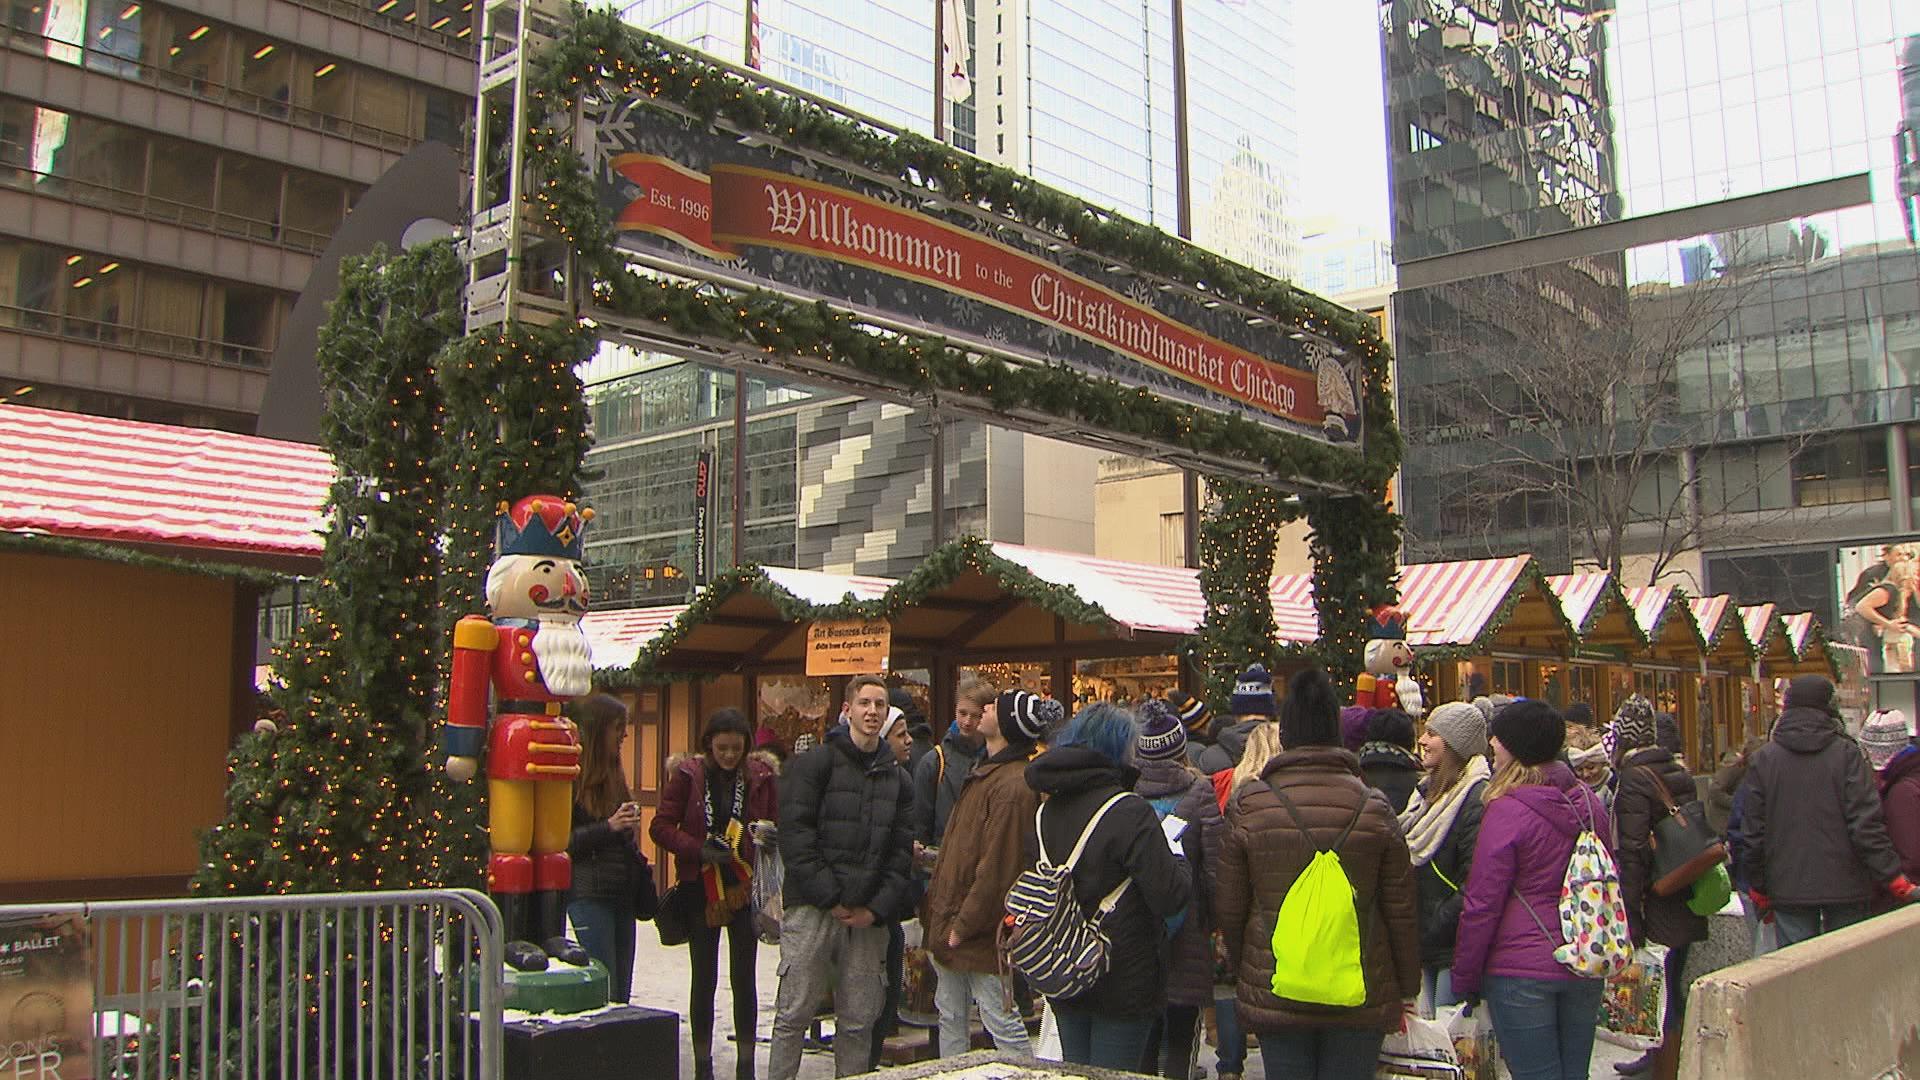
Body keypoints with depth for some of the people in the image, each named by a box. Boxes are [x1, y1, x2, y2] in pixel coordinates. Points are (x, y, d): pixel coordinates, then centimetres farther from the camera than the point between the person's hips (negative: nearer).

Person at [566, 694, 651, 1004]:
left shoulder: (613, 773, 17)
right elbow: (563, 841, -13)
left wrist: (641, 866, 14)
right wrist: (608, 827, -19)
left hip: (622, 893, 8)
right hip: (589, 894, -8)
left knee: (622, 990, 8)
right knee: (605, 990, -9)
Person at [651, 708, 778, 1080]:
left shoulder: (760, 776, -1)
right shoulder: (687, 774, -5)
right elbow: (661, 827, -6)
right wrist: (699, 850, -19)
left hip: (745, 886, 1)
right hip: (701, 886, -1)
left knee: (744, 978, 6)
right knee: (704, 979, 8)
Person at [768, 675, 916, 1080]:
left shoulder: (897, 779, 15)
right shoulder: (812, 764, 1)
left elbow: (901, 852, 10)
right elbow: (795, 836, -8)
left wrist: (877, 908, -4)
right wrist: (830, 898, -12)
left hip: (869, 917, 4)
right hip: (812, 910, -4)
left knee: (859, 1022, 7)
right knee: (794, 1015, -1)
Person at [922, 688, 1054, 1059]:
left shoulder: (1012, 785, -21)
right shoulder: (985, 773, 12)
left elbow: (997, 868, -23)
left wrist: (963, 926, -18)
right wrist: (937, 899, 14)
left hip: (980, 932, -10)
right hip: (949, 924, 10)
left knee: (1001, 1022, 1)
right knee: (950, 1019, 18)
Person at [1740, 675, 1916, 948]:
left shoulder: (1763, 759, 0)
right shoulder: (1847, 753, -6)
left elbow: (1753, 833, 1)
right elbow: (1867, 825, -11)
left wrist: (1758, 888, 10)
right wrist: (1894, 879, -6)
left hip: (1788, 888, 1)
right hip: (1846, 887, -1)